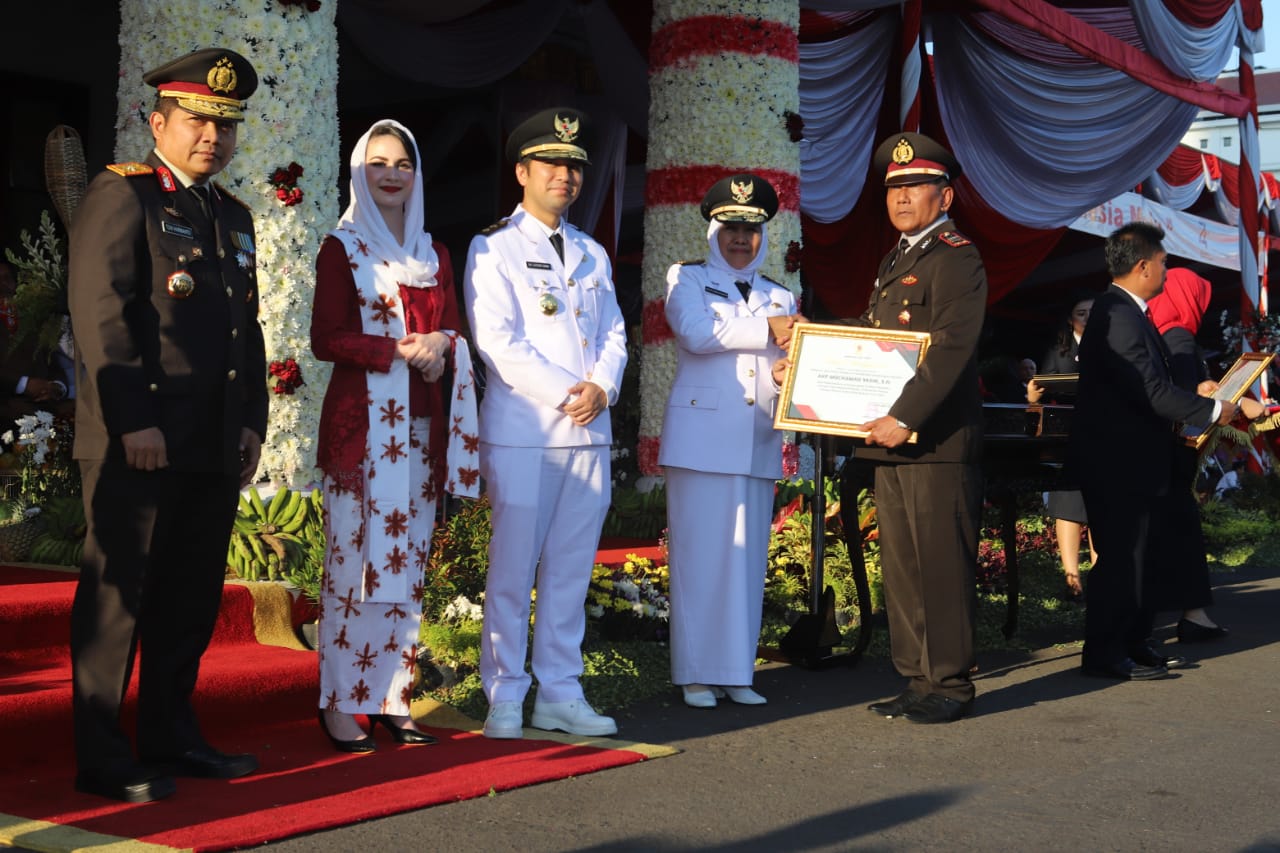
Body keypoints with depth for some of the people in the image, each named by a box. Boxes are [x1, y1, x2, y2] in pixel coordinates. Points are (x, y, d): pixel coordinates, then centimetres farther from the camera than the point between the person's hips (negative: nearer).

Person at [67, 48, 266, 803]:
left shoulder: (234, 218, 20)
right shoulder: (120, 196, -4)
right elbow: (101, 314, -12)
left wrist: (252, 423, 12)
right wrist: (134, 423, -18)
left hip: (215, 448, 8)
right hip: (138, 443, -8)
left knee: (192, 598, 12)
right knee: (116, 598, -1)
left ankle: (172, 739, 22)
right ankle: (102, 759, 4)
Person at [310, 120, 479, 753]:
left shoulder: (433, 255, 17)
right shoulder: (341, 248, 2)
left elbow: (453, 330, 18)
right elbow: (327, 339, -6)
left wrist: (443, 345, -6)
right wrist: (400, 351, -17)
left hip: (420, 427, 5)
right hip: (361, 425, -5)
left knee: (409, 564, 5)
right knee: (353, 562, -6)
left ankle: (393, 699, 11)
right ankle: (340, 704, 0)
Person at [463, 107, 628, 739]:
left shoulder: (593, 254, 20)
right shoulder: (493, 249, 2)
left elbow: (613, 334, 16)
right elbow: (497, 341, -8)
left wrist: (602, 386, -5)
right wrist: (565, 392, -13)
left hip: (590, 430, 5)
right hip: (522, 431, -5)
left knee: (571, 568, 6)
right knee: (512, 569, -4)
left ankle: (559, 694, 12)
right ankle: (505, 699, 3)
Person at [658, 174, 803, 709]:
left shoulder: (780, 298, 21)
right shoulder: (687, 279, 8)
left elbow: (793, 362, 13)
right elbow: (695, 331, -11)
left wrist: (792, 375, -10)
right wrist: (766, 330, -11)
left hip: (758, 444, 4)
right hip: (701, 438, -4)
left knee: (748, 559, 3)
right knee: (699, 557, -5)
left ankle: (737, 673, 10)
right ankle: (696, 675, 2)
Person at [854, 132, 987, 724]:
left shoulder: (956, 257, -8)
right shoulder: (894, 262, 21)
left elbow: (952, 347, -19)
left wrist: (905, 418, -23)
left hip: (936, 442, -9)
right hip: (891, 441, 9)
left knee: (942, 565, -4)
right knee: (900, 566, 11)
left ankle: (951, 685, 4)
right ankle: (918, 680, 19)